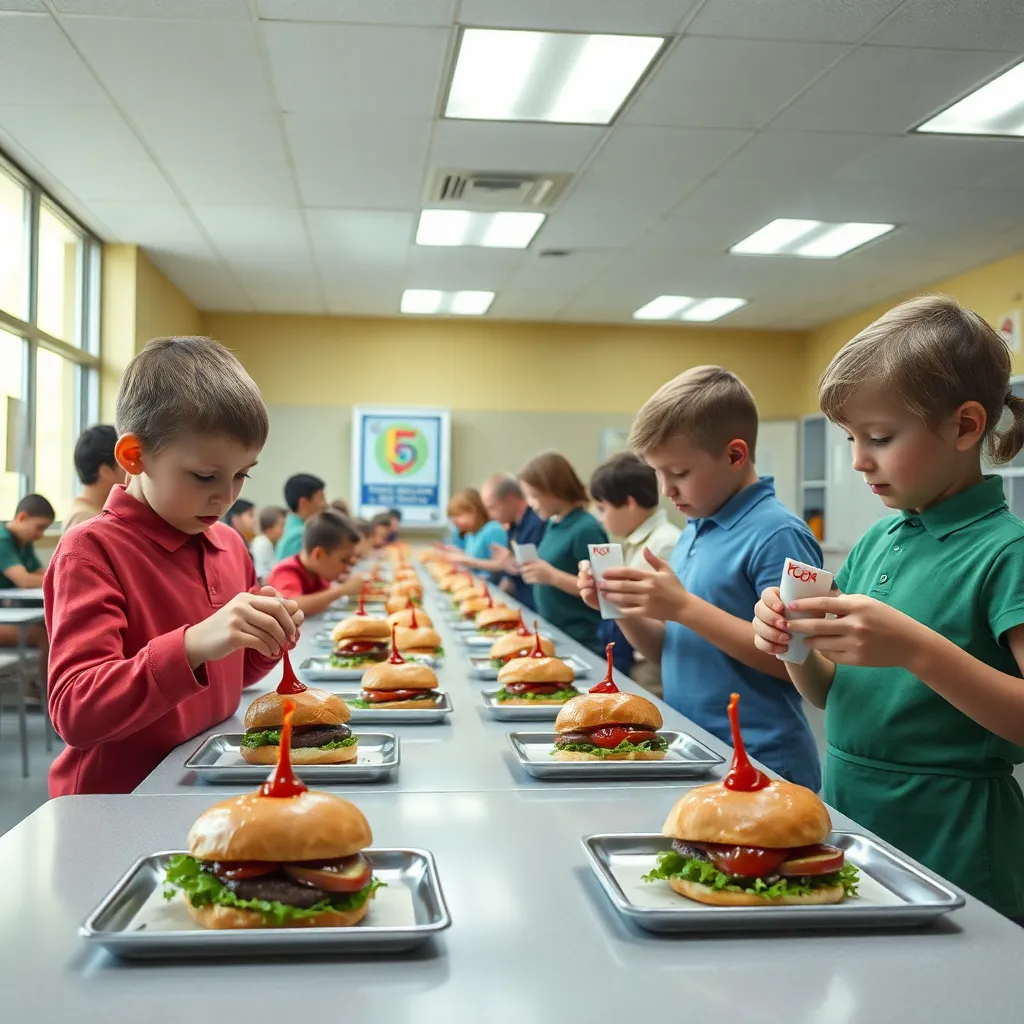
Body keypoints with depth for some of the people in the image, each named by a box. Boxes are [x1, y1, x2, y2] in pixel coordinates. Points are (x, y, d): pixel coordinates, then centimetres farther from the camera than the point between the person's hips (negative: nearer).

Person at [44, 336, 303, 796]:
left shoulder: (229, 546, 8)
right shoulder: (90, 550, -11)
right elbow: (73, 712, -20)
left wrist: (267, 638, 0)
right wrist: (194, 645, -31)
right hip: (117, 802, -5)